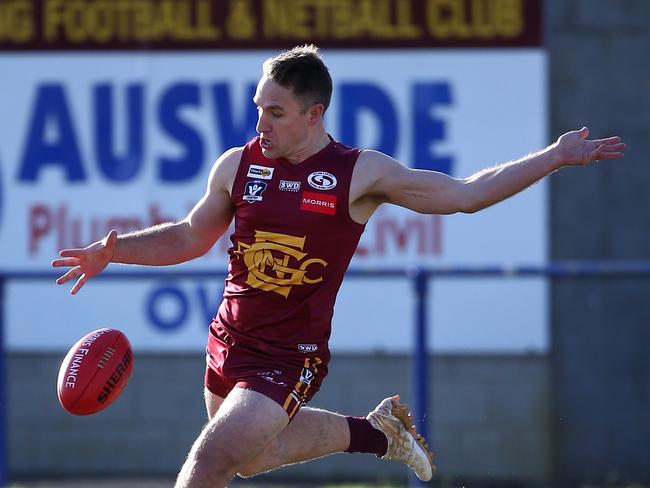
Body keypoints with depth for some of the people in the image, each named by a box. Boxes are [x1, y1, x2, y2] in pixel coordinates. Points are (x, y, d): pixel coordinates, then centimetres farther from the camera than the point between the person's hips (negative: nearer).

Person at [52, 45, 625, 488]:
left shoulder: (361, 173, -9)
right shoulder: (238, 166, 0)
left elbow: (465, 194, 0)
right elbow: (191, 237, 17)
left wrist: (555, 158, -3)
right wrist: (114, 251, 3)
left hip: (289, 360, -6)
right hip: (229, 344, 6)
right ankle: (375, 430, 40)